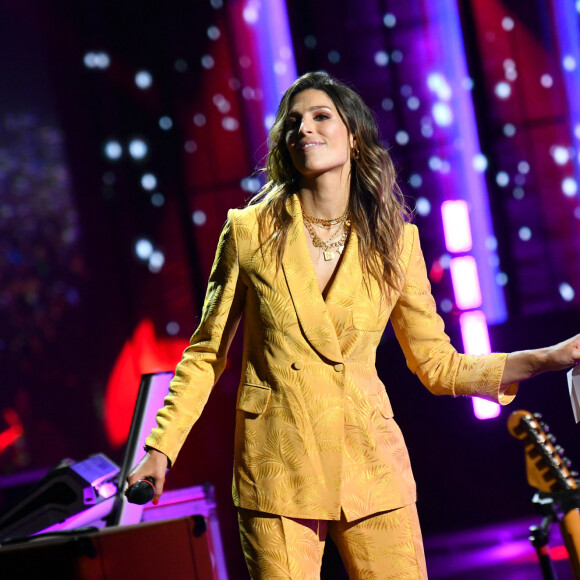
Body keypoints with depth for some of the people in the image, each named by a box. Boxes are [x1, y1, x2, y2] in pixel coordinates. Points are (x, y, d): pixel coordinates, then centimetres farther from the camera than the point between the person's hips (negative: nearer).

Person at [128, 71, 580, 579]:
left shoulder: (394, 241, 3)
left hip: (371, 466, 1)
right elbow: (207, 352, 6)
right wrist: (161, 446, -1)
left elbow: (438, 365, 7)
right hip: (278, 469, -1)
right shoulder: (249, 231, -1)